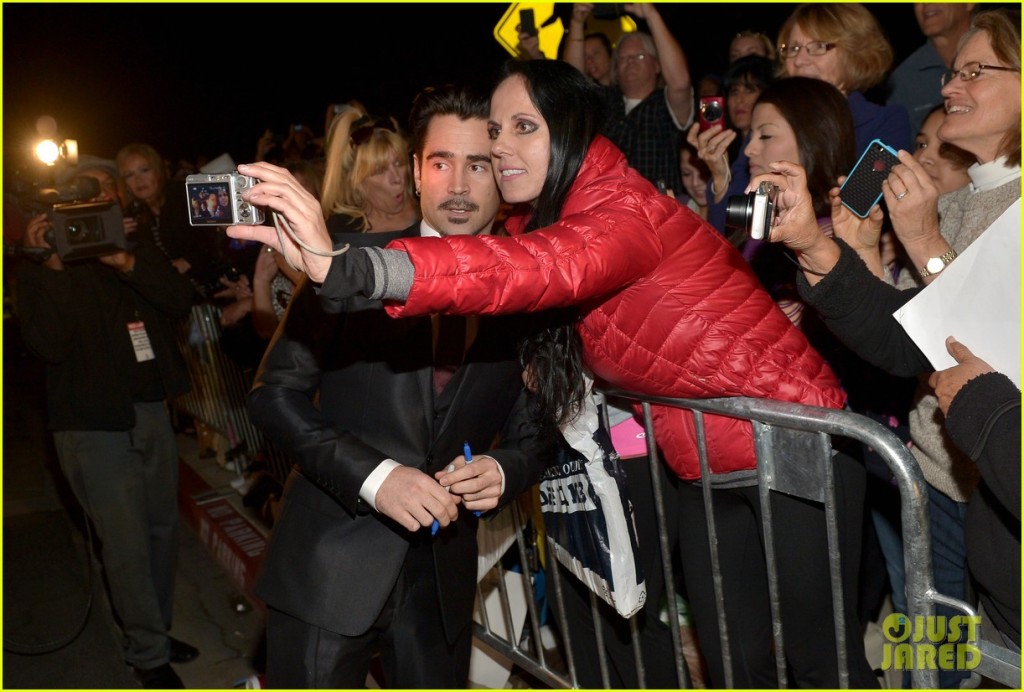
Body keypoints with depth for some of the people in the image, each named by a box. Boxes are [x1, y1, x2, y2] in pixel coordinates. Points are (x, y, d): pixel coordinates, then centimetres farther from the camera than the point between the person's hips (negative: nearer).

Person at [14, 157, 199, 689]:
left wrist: (125, 262, -18)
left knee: (162, 529, 12)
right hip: (94, 422, -5)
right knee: (127, 544, -3)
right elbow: (48, 344, -15)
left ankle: (156, 631, 30)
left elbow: (180, 300, -4)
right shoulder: (42, 263, -3)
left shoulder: (136, 246, 11)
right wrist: (53, 267, -22)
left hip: (153, 410, 5)